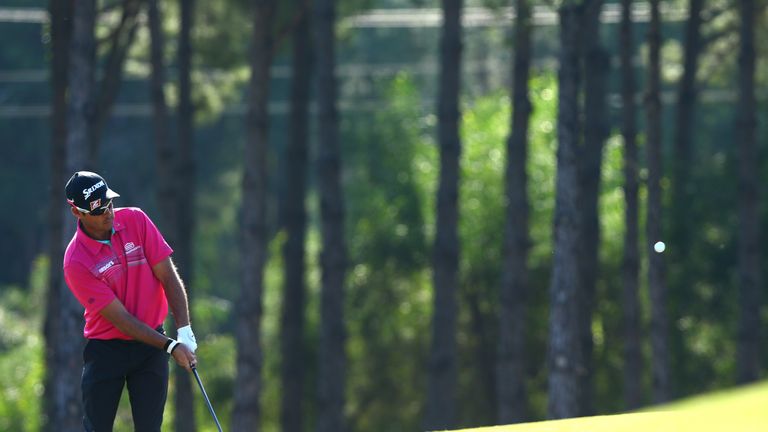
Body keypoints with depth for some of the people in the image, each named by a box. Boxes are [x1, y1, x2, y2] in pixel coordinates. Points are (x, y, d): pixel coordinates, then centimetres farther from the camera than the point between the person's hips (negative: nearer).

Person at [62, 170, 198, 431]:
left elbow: (168, 276, -4)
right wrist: (170, 346, -22)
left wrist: (184, 332, -16)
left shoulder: (136, 220, -4)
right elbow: (120, 318, -17)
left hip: (150, 348, 3)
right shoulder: (75, 262, -16)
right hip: (105, 349, -3)